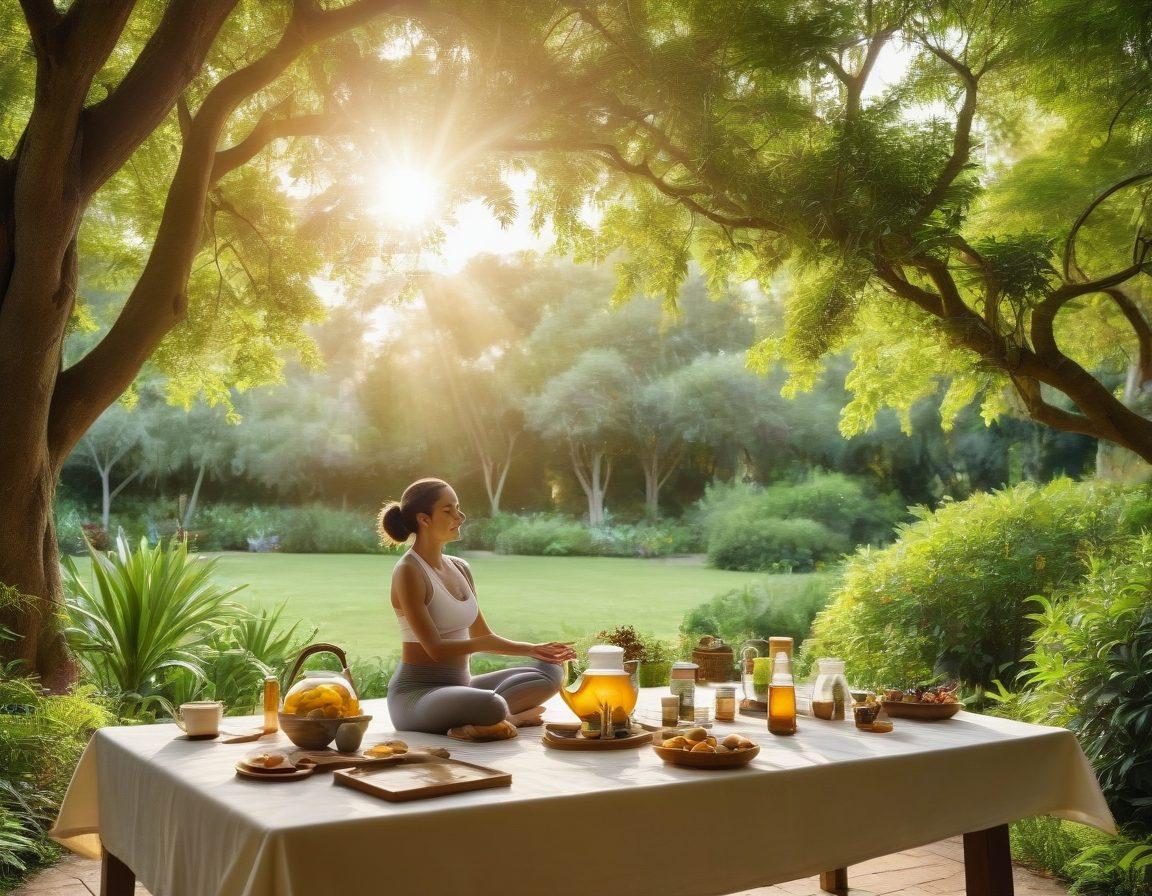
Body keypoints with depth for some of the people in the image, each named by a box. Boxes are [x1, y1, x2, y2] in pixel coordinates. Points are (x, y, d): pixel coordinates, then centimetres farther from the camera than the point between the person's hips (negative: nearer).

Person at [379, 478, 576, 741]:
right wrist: (487, 643, -21)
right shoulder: (408, 572, -12)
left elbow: (480, 636, 17)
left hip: (459, 685, 9)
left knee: (551, 670, -1)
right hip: (416, 692, -9)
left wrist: (533, 649, 6)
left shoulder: (460, 569, 12)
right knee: (490, 706, -40)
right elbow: (435, 648, -19)